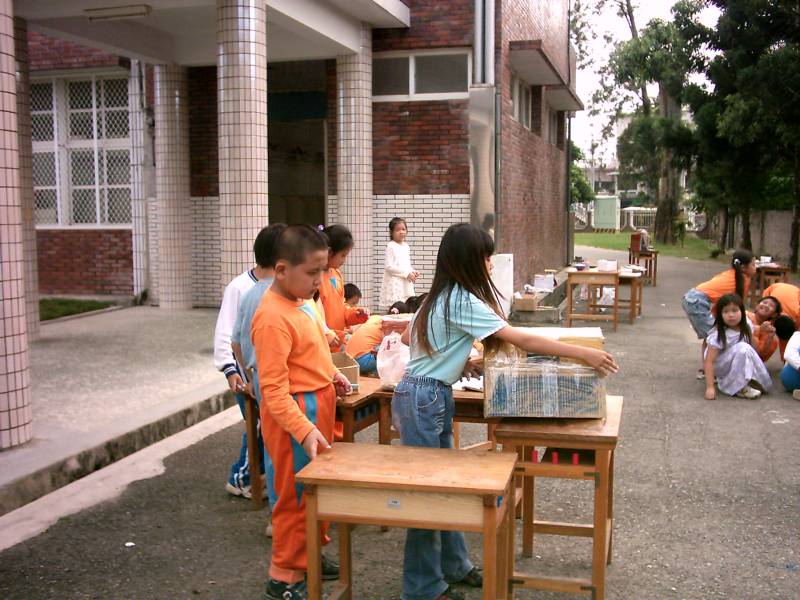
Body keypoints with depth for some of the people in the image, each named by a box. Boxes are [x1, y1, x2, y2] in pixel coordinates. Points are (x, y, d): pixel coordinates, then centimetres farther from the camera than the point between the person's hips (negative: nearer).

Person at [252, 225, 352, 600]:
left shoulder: (300, 302, 5)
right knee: (297, 493, 2)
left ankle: (310, 554, 39)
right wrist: (304, 430, -32)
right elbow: (273, 387, -27)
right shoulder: (273, 317, -24)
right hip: (296, 412, -10)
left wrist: (331, 374, 10)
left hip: (318, 405, 10)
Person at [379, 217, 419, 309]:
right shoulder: (391, 246, -7)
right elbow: (388, 266, -15)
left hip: (406, 284, 7)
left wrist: (413, 272, 1)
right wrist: (406, 273, -15)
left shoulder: (406, 246, 14)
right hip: (395, 284, -7)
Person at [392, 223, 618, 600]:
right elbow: (524, 341, -22)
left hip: (433, 395, 9)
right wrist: (585, 354, -19)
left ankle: (453, 565, 30)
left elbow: (408, 337, 19)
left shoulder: (440, 296, 7)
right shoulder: (462, 301, -20)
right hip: (423, 399, -9)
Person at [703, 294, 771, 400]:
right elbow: (709, 361, -28)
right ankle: (739, 388, -24)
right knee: (743, 349, -30)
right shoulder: (718, 335, -26)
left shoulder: (747, 327, -9)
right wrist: (710, 387, -33)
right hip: (719, 366, -6)